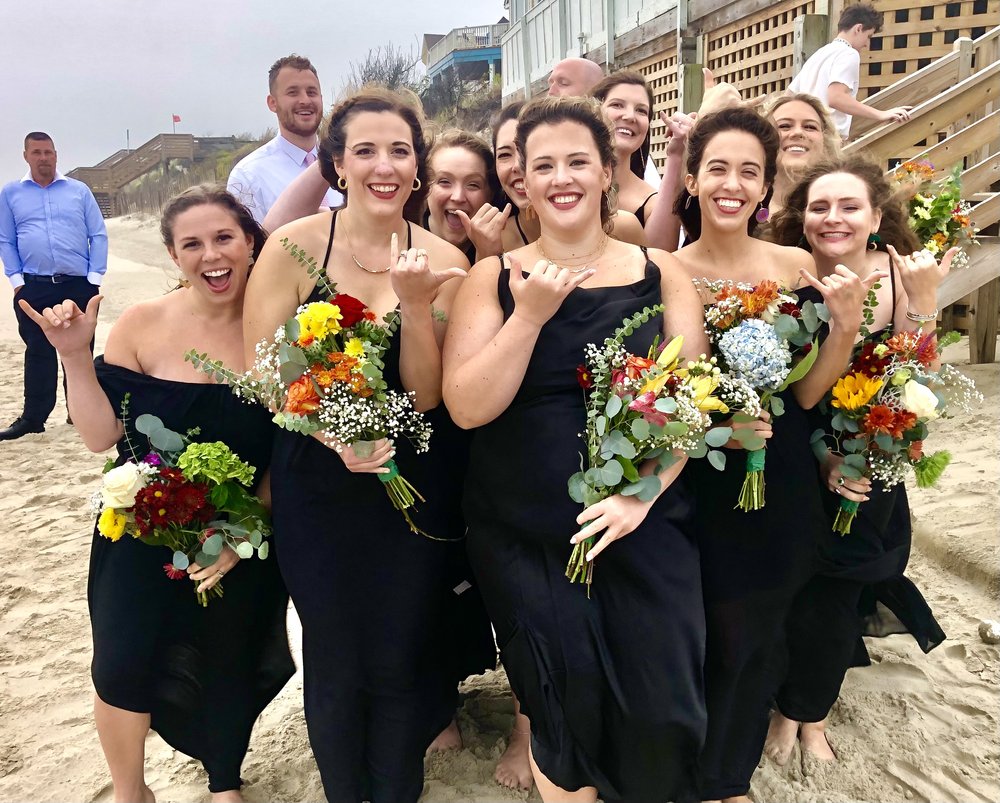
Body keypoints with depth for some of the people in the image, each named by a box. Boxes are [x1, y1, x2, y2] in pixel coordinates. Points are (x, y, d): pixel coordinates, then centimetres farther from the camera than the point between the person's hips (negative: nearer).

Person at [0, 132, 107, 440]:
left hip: (79, 286, 0)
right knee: (38, 352, 2)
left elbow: (98, 235, 5)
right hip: (34, 288, 0)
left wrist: (95, 277, -3)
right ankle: (33, 417, 8)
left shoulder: (79, 191, 8)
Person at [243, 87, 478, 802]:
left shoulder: (441, 261, -6)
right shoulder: (294, 246, -9)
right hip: (319, 488, 0)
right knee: (336, 661, 15)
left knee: (404, 658, 13)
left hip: (416, 488, 1)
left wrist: (417, 306, -24)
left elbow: (426, 396, -9)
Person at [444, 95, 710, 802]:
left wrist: (643, 490, -13)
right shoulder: (494, 278, 0)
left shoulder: (659, 272, 3)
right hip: (524, 538, 0)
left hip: (644, 526, 1)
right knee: (564, 713, 4)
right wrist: (530, 314, -17)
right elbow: (467, 406, -9)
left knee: (661, 716, 0)